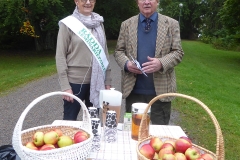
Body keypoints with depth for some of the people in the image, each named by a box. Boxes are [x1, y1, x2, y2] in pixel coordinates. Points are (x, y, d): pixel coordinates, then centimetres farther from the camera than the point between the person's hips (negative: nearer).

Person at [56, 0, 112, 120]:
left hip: (96, 82, 4)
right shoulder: (68, 24, -5)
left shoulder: (99, 23, 8)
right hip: (75, 82, -4)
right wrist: (65, 86, -12)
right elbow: (60, 56, -7)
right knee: (70, 120, 8)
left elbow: (105, 53, 10)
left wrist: (108, 81, 7)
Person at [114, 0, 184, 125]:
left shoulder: (171, 24, 4)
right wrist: (126, 63, -12)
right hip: (133, 90, 2)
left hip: (160, 89, -1)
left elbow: (178, 52, 0)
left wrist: (161, 63, -19)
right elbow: (119, 51, 9)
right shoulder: (126, 24, 8)